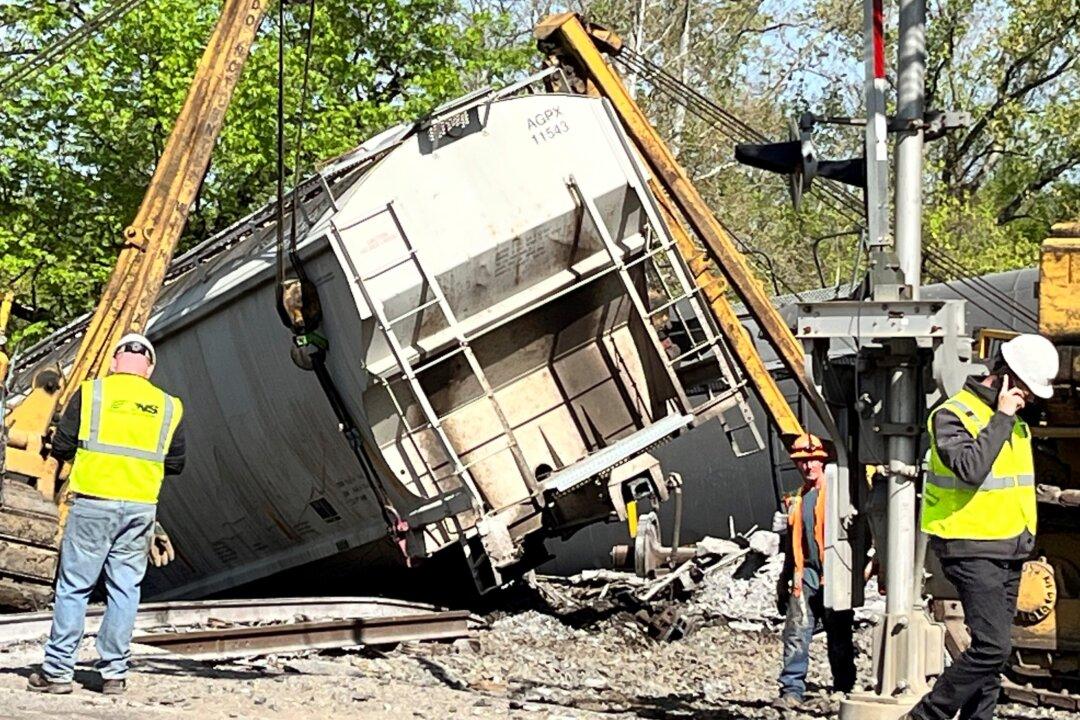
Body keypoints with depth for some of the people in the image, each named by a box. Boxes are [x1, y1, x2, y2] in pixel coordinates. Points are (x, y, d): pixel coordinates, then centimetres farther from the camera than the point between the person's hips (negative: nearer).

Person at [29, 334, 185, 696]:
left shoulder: (90, 393, -1)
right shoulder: (168, 406, 6)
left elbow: (61, 448, 0)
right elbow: (175, 464, 9)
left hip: (93, 503, -2)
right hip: (141, 507, 2)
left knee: (74, 586, 4)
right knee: (124, 589, 8)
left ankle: (58, 670, 6)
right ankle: (114, 673, 10)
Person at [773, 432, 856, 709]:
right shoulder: (797, 499, 18)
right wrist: (784, 582, 23)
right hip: (805, 573, 4)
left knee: (839, 636, 5)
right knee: (796, 632, -6)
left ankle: (844, 691, 15)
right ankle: (792, 690, -5)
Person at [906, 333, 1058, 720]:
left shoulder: (1014, 419, 15)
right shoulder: (952, 415, -12)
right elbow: (971, 469, -29)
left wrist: (1025, 535, 19)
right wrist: (1002, 417, -20)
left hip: (1009, 551, 9)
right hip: (972, 552, -9)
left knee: (993, 648, 8)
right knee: (992, 647, -15)